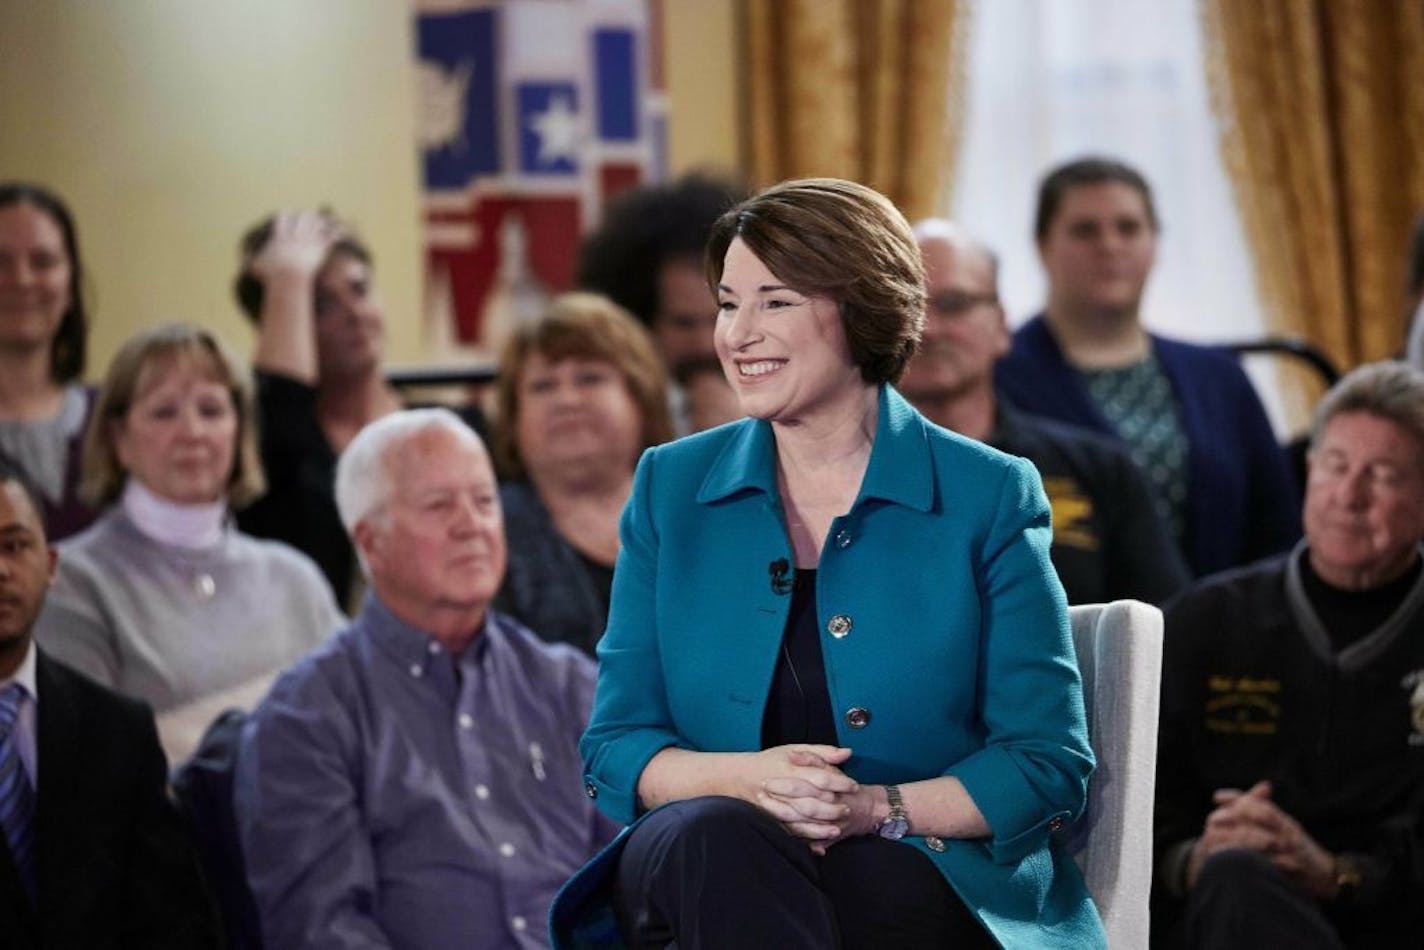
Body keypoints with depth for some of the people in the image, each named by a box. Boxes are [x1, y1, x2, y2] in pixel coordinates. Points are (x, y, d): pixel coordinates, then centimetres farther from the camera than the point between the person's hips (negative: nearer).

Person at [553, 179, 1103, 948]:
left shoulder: (989, 500, 3)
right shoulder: (672, 488, 11)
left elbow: (1046, 763, 1)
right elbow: (616, 748, 8)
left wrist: (880, 808, -17)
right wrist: (745, 779, -14)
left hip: (923, 884, -3)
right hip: (709, 875, 3)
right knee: (718, 836, -34)